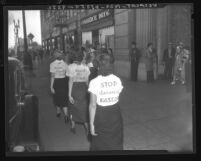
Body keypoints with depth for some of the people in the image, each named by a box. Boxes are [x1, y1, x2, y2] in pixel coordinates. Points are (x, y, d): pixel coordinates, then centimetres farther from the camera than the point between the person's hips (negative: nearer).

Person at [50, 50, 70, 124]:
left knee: (57, 97, 18)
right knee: (64, 98, 5)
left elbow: (52, 76, -12)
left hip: (56, 82, -1)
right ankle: (66, 115, -10)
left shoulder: (52, 64, -10)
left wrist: (51, 86, -8)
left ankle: (58, 112, 36)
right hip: (64, 81, 1)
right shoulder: (65, 64, -4)